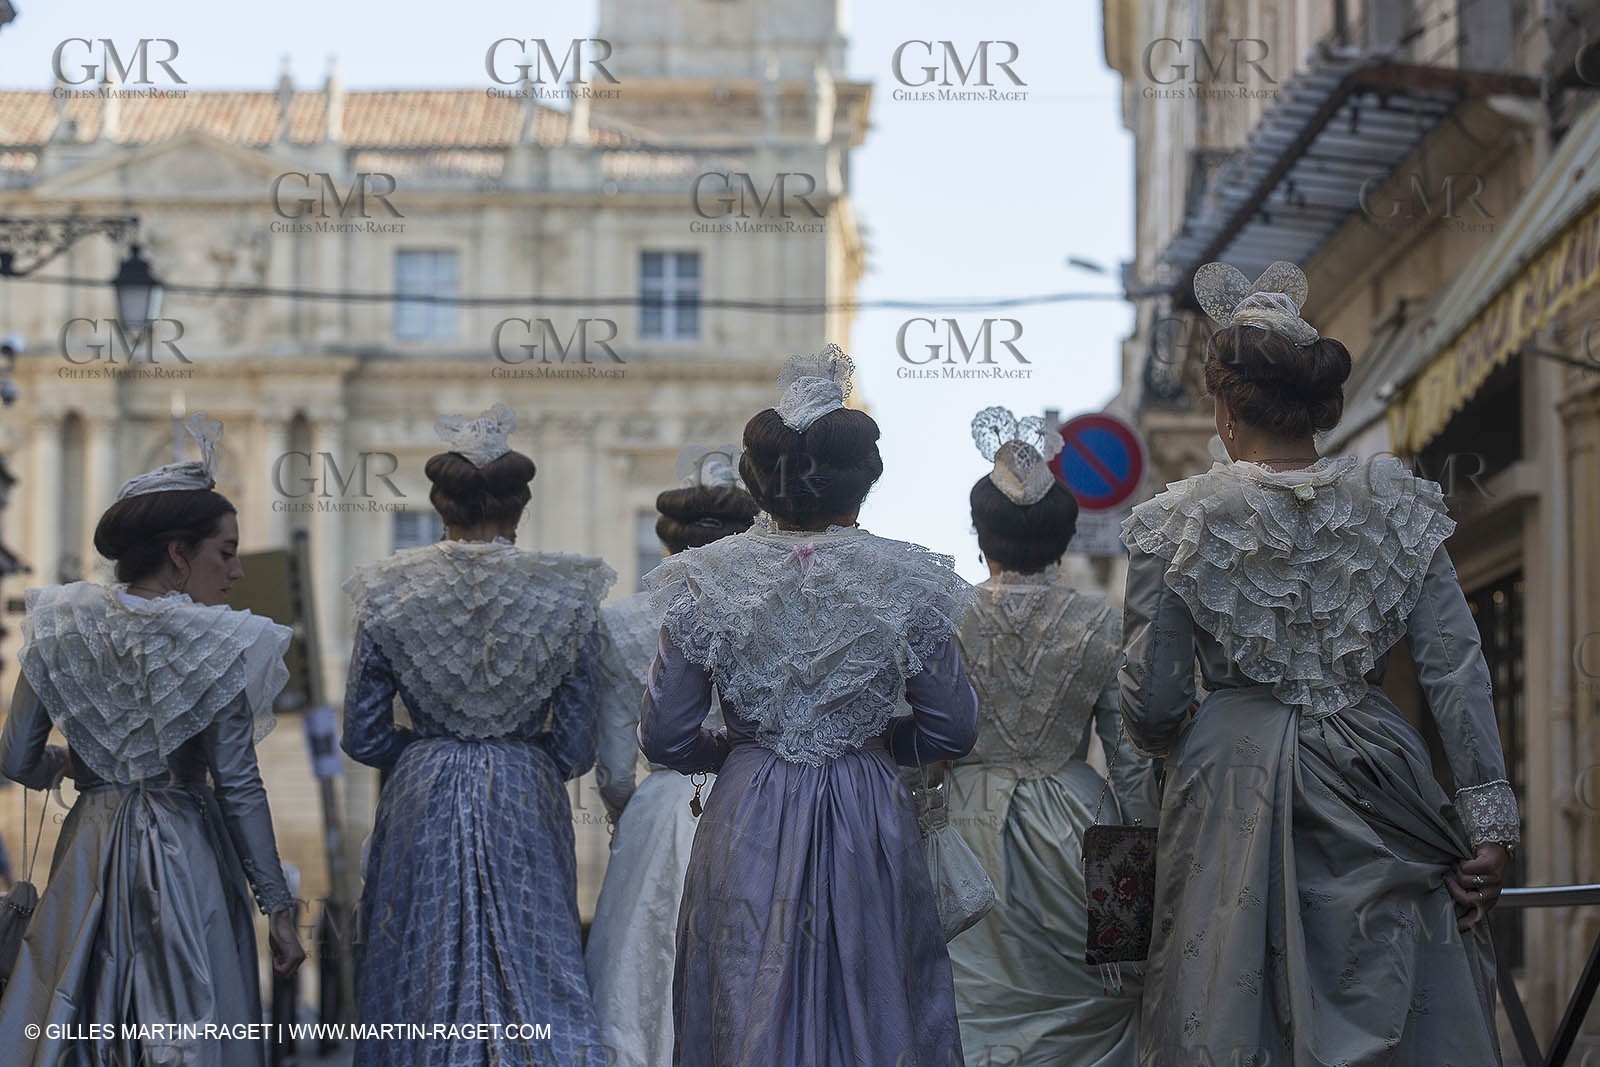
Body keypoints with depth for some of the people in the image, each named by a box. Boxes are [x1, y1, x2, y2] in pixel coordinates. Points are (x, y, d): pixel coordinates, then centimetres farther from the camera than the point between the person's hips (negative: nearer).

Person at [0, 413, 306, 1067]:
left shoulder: (60, 627, -1)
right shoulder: (217, 645, -12)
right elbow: (239, 785, -11)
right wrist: (277, 904, -5)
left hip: (89, 855, 4)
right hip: (187, 860, -4)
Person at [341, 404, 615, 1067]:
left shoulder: (388, 595, -5)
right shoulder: (568, 597, -6)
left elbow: (363, 738, 0)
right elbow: (574, 750, -2)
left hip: (423, 803, 1)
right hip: (527, 809, 0)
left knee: (421, 978, 11)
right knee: (536, 975, 5)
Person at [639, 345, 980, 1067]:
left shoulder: (704, 581, -7)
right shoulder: (910, 581, -8)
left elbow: (664, 737, -2)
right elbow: (952, 731, 0)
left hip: (748, 829, 0)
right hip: (868, 831, 0)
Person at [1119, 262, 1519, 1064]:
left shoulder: (1177, 523, -6)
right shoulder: (1397, 503, -1)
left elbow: (1151, 707, -2)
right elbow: (1458, 673, -3)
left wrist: (1175, 742, 21)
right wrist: (1487, 820, 2)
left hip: (1235, 793, -1)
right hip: (1373, 788, 2)